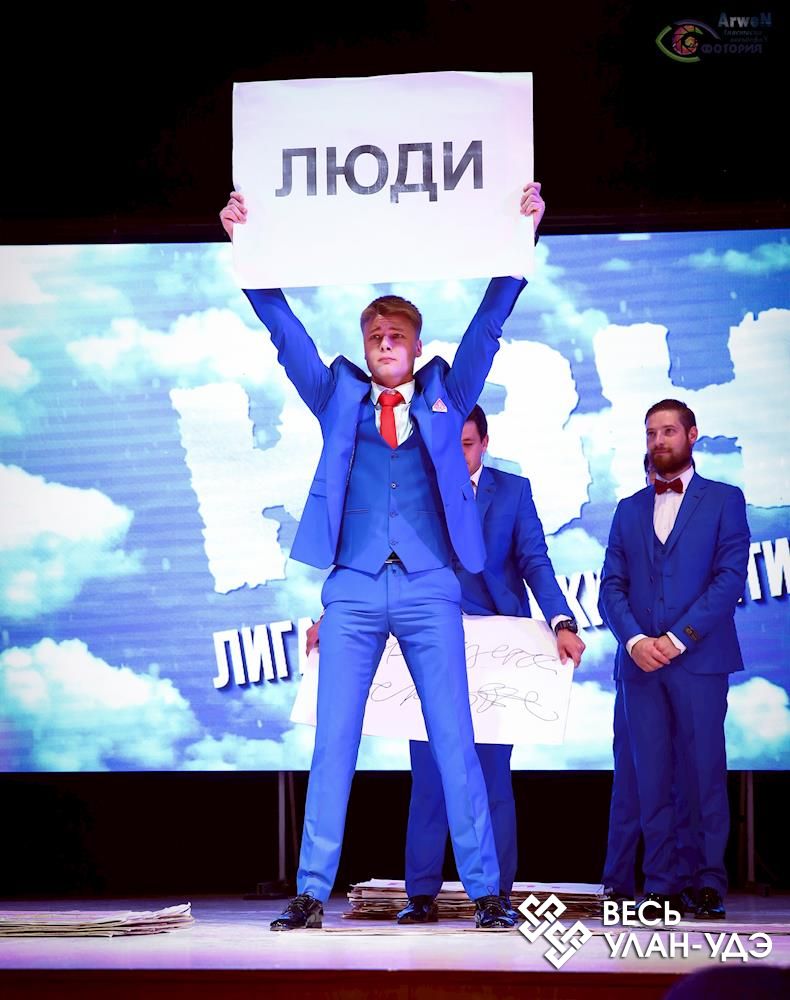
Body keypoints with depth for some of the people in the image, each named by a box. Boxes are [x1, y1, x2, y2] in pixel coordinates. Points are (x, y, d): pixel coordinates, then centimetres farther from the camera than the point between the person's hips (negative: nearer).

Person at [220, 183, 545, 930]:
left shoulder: (444, 394, 14)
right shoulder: (339, 398, 14)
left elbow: (490, 321, 7)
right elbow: (284, 329, 10)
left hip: (430, 590, 0)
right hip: (353, 589, 1)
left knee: (455, 741, -2)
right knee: (332, 743, -2)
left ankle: (485, 891, 2)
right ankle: (311, 893, 1)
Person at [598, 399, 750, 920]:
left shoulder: (724, 500, 6)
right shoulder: (630, 509, 18)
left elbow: (731, 577, -4)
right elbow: (612, 585, 10)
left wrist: (678, 638, -11)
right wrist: (634, 639, -8)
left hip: (699, 659, -3)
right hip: (641, 662, 3)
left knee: (705, 771, -4)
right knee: (652, 776, 2)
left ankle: (710, 882, 2)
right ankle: (662, 885, 4)